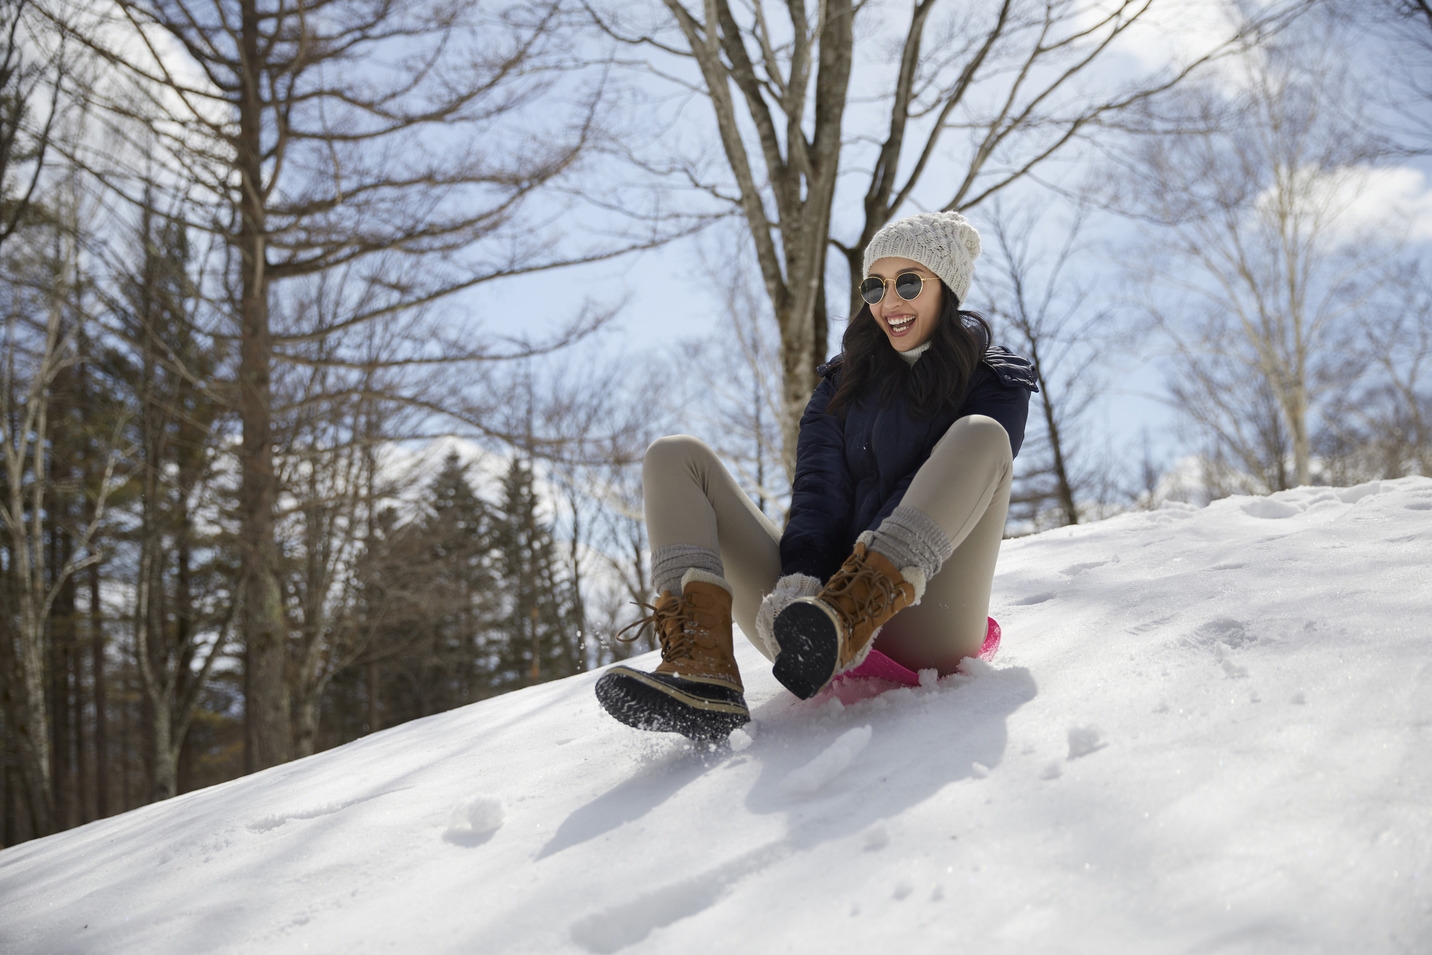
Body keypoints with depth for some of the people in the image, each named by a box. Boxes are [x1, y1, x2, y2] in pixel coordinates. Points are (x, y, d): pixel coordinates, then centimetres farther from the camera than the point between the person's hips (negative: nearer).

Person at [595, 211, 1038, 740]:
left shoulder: (997, 384, 10)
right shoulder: (842, 384, 20)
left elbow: (935, 496, -9)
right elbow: (819, 492, 2)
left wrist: (865, 587, -26)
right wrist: (799, 584, -20)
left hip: (926, 626, -3)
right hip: (822, 594, 4)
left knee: (981, 436, -24)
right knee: (674, 457, -4)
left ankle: (842, 621, -47)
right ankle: (702, 669, -31)